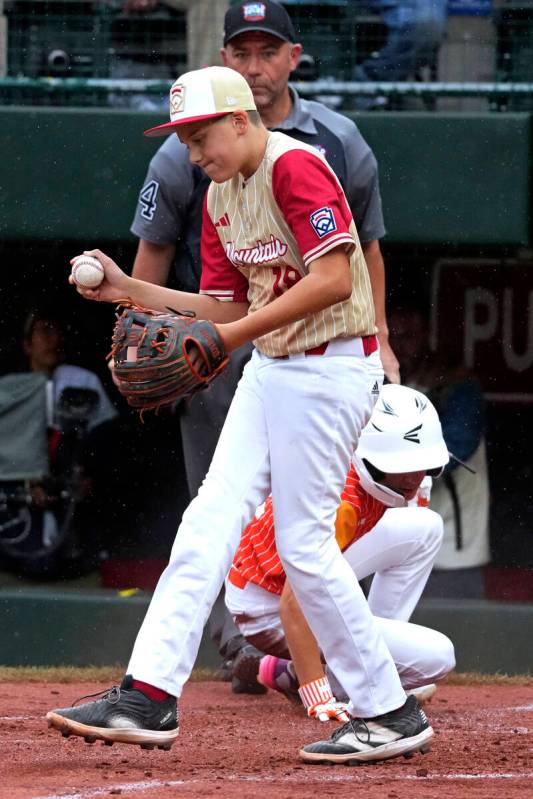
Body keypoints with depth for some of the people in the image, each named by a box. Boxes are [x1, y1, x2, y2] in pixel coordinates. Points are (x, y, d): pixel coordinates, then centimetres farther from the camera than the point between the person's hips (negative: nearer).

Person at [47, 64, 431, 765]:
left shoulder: (295, 167, -16)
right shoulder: (221, 199, 13)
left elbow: (335, 279, -24)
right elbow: (226, 310, 15)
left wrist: (239, 333, -24)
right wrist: (129, 290, 6)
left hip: (330, 369, -9)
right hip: (270, 371, 9)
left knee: (304, 542, -7)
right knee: (209, 520, 0)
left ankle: (390, 714, 3)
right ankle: (148, 699, -3)